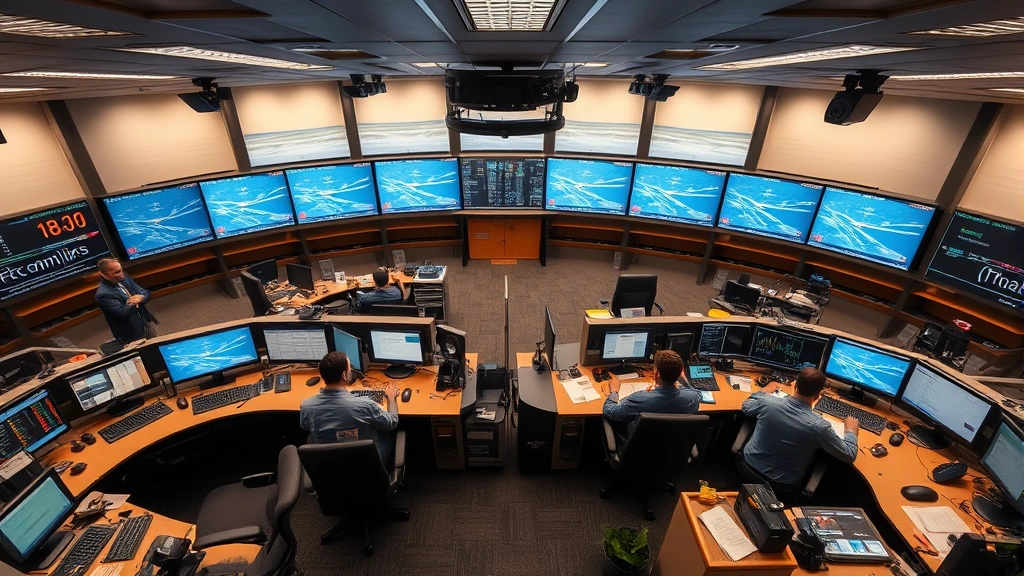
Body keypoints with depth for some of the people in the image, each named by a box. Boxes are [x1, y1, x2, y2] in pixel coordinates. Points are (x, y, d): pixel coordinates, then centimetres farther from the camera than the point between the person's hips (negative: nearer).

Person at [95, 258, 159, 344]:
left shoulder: (124, 278, -1)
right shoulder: (103, 294, -20)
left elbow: (146, 293, 1)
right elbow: (123, 313, -26)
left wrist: (141, 297, -19)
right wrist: (135, 301, -22)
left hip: (147, 322, 6)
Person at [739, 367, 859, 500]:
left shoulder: (768, 401, -17)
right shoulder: (819, 426, -22)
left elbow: (746, 407, 7)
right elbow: (849, 455, -5)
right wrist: (851, 430, 14)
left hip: (748, 469, 2)